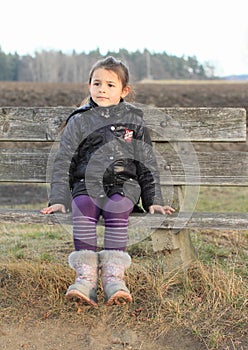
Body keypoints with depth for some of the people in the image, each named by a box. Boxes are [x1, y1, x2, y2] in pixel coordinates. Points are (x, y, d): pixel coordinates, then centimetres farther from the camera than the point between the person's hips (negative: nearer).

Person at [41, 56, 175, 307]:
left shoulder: (134, 120, 14)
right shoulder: (79, 121, 12)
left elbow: (147, 164, 16)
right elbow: (63, 163, 9)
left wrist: (153, 201, 7)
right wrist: (59, 199, -2)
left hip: (124, 183, 0)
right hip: (86, 182, 0)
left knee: (117, 209, -34)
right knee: (82, 208, -33)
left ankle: (114, 276, -39)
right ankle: (85, 276, -39)